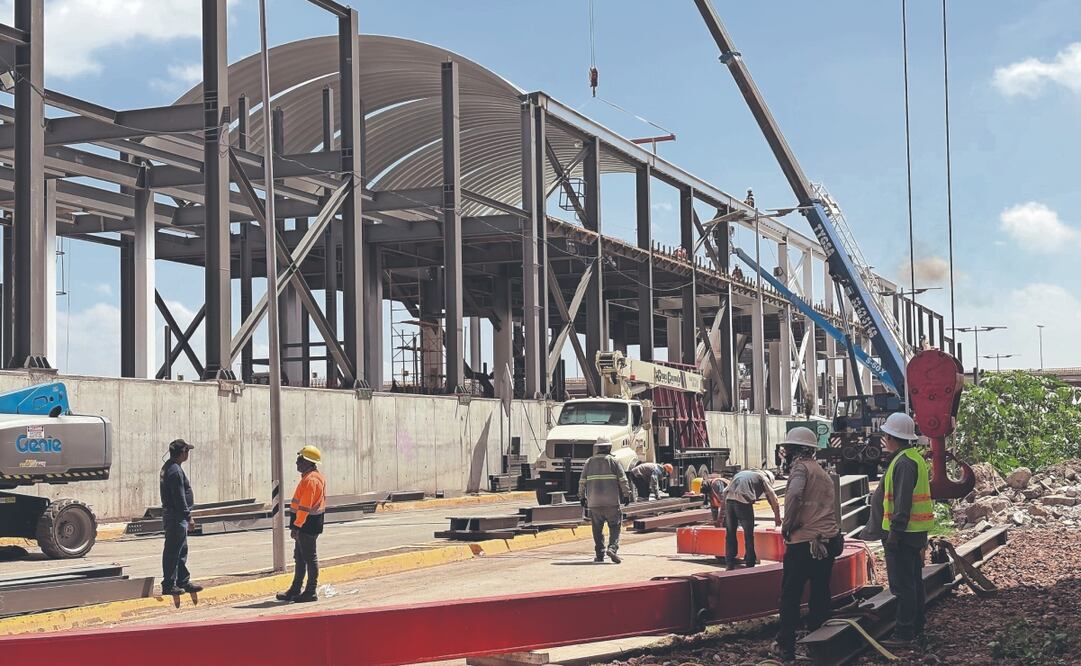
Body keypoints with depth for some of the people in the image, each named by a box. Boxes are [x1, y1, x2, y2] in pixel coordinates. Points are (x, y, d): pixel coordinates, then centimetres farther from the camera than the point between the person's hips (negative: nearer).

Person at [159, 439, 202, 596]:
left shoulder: (167, 468, 15)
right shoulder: (175, 471, -18)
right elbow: (180, 498, -21)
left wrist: (187, 517, 23)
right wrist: (188, 517, -19)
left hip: (172, 515, 11)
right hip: (176, 517, -11)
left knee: (181, 551, 16)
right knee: (173, 552, -5)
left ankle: (183, 582, 22)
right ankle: (168, 585, -1)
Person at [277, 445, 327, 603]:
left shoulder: (310, 480, -19)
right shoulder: (316, 476, 15)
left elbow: (305, 506, -24)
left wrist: (297, 526, -24)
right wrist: (297, 525, 22)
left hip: (307, 525, -11)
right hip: (306, 525, 11)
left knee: (309, 557, -4)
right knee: (299, 557, 16)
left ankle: (311, 592, 2)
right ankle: (295, 590, 23)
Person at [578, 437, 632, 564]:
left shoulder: (589, 462, 8)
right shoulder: (614, 461, 1)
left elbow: (582, 482, 9)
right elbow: (623, 480, -2)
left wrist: (582, 497, 17)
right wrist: (626, 495, 6)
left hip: (594, 502, 2)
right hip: (612, 501, -2)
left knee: (597, 529, 10)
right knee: (615, 526, 4)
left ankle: (600, 554, 9)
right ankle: (612, 548, -17)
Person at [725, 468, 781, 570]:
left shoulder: (740, 474, 34)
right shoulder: (764, 478, 18)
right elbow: (773, 500, 15)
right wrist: (777, 518, 26)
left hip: (729, 500, 5)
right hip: (743, 501, -5)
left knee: (730, 533, 14)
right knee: (749, 534, 9)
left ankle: (730, 565, 16)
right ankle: (750, 564, 13)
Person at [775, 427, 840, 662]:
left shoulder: (800, 466, -6)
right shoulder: (823, 472, 21)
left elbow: (794, 495, -24)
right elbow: (829, 507, 19)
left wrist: (787, 525, -14)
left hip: (804, 542, -8)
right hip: (829, 539, 8)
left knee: (790, 596, 1)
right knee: (820, 592, 14)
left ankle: (786, 648, 3)